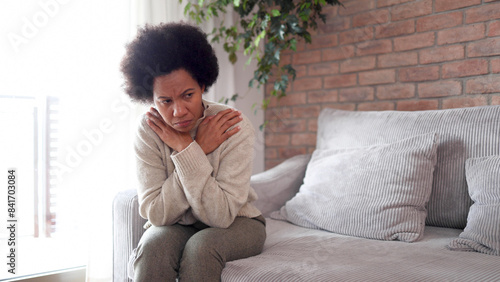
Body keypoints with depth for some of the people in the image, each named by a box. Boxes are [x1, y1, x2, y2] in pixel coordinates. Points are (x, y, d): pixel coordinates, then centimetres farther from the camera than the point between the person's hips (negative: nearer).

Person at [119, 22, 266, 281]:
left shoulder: (234, 126, -21)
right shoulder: (148, 130, -14)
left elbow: (221, 215, -25)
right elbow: (157, 214, -21)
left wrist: (186, 150, -30)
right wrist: (199, 150, -27)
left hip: (236, 224, -1)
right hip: (175, 226, 2)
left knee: (201, 246, -33)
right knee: (154, 245, -30)